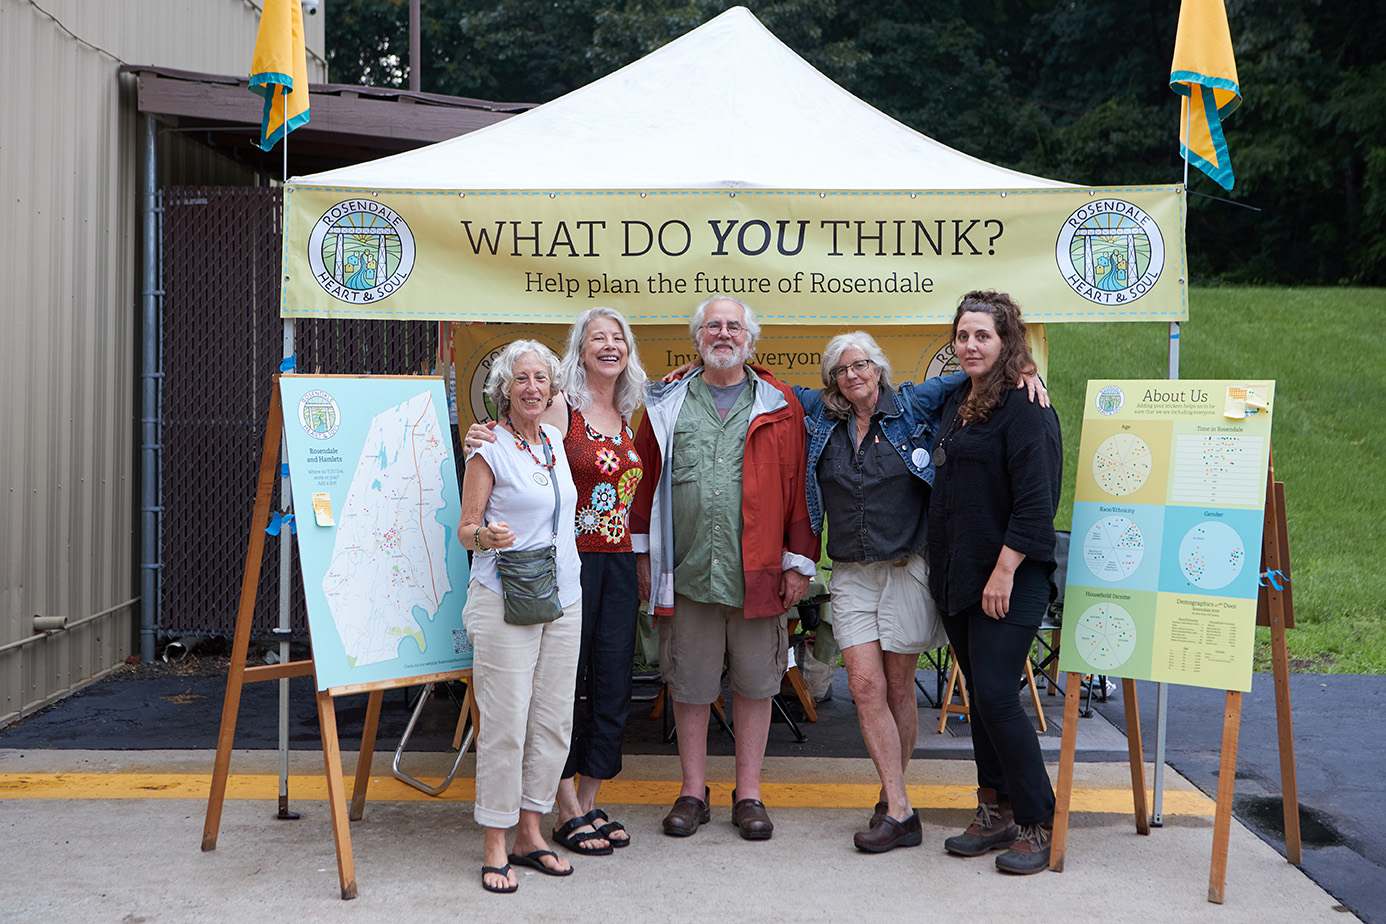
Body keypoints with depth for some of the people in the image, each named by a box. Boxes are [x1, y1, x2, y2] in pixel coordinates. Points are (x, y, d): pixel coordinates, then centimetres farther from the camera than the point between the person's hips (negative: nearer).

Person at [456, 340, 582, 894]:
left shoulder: (555, 442, 12)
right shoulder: (490, 449, -6)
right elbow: (465, 530, -7)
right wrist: (488, 535, -25)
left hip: (562, 599, 6)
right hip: (505, 600, -6)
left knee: (553, 722, 8)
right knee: (505, 724, -5)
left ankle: (530, 832, 20)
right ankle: (496, 846, 6)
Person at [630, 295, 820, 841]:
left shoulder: (779, 406, 5)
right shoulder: (667, 405, 8)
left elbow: (798, 486, 3)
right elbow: (645, 482, 10)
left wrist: (798, 562, -1)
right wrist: (644, 553, 7)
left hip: (758, 573, 0)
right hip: (685, 572, 1)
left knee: (755, 683, 7)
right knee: (689, 685, 8)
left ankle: (748, 793, 19)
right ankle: (693, 791, 22)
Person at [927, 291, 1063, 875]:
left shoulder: (1025, 408, -12)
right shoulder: (956, 402, 14)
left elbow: (1034, 501, -17)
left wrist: (1004, 571, -20)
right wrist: (944, 569, 17)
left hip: (1009, 579, -8)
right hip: (958, 576, 8)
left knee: (996, 696, -11)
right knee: (980, 697, 12)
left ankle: (1036, 826, 1)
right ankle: (995, 812, 22)